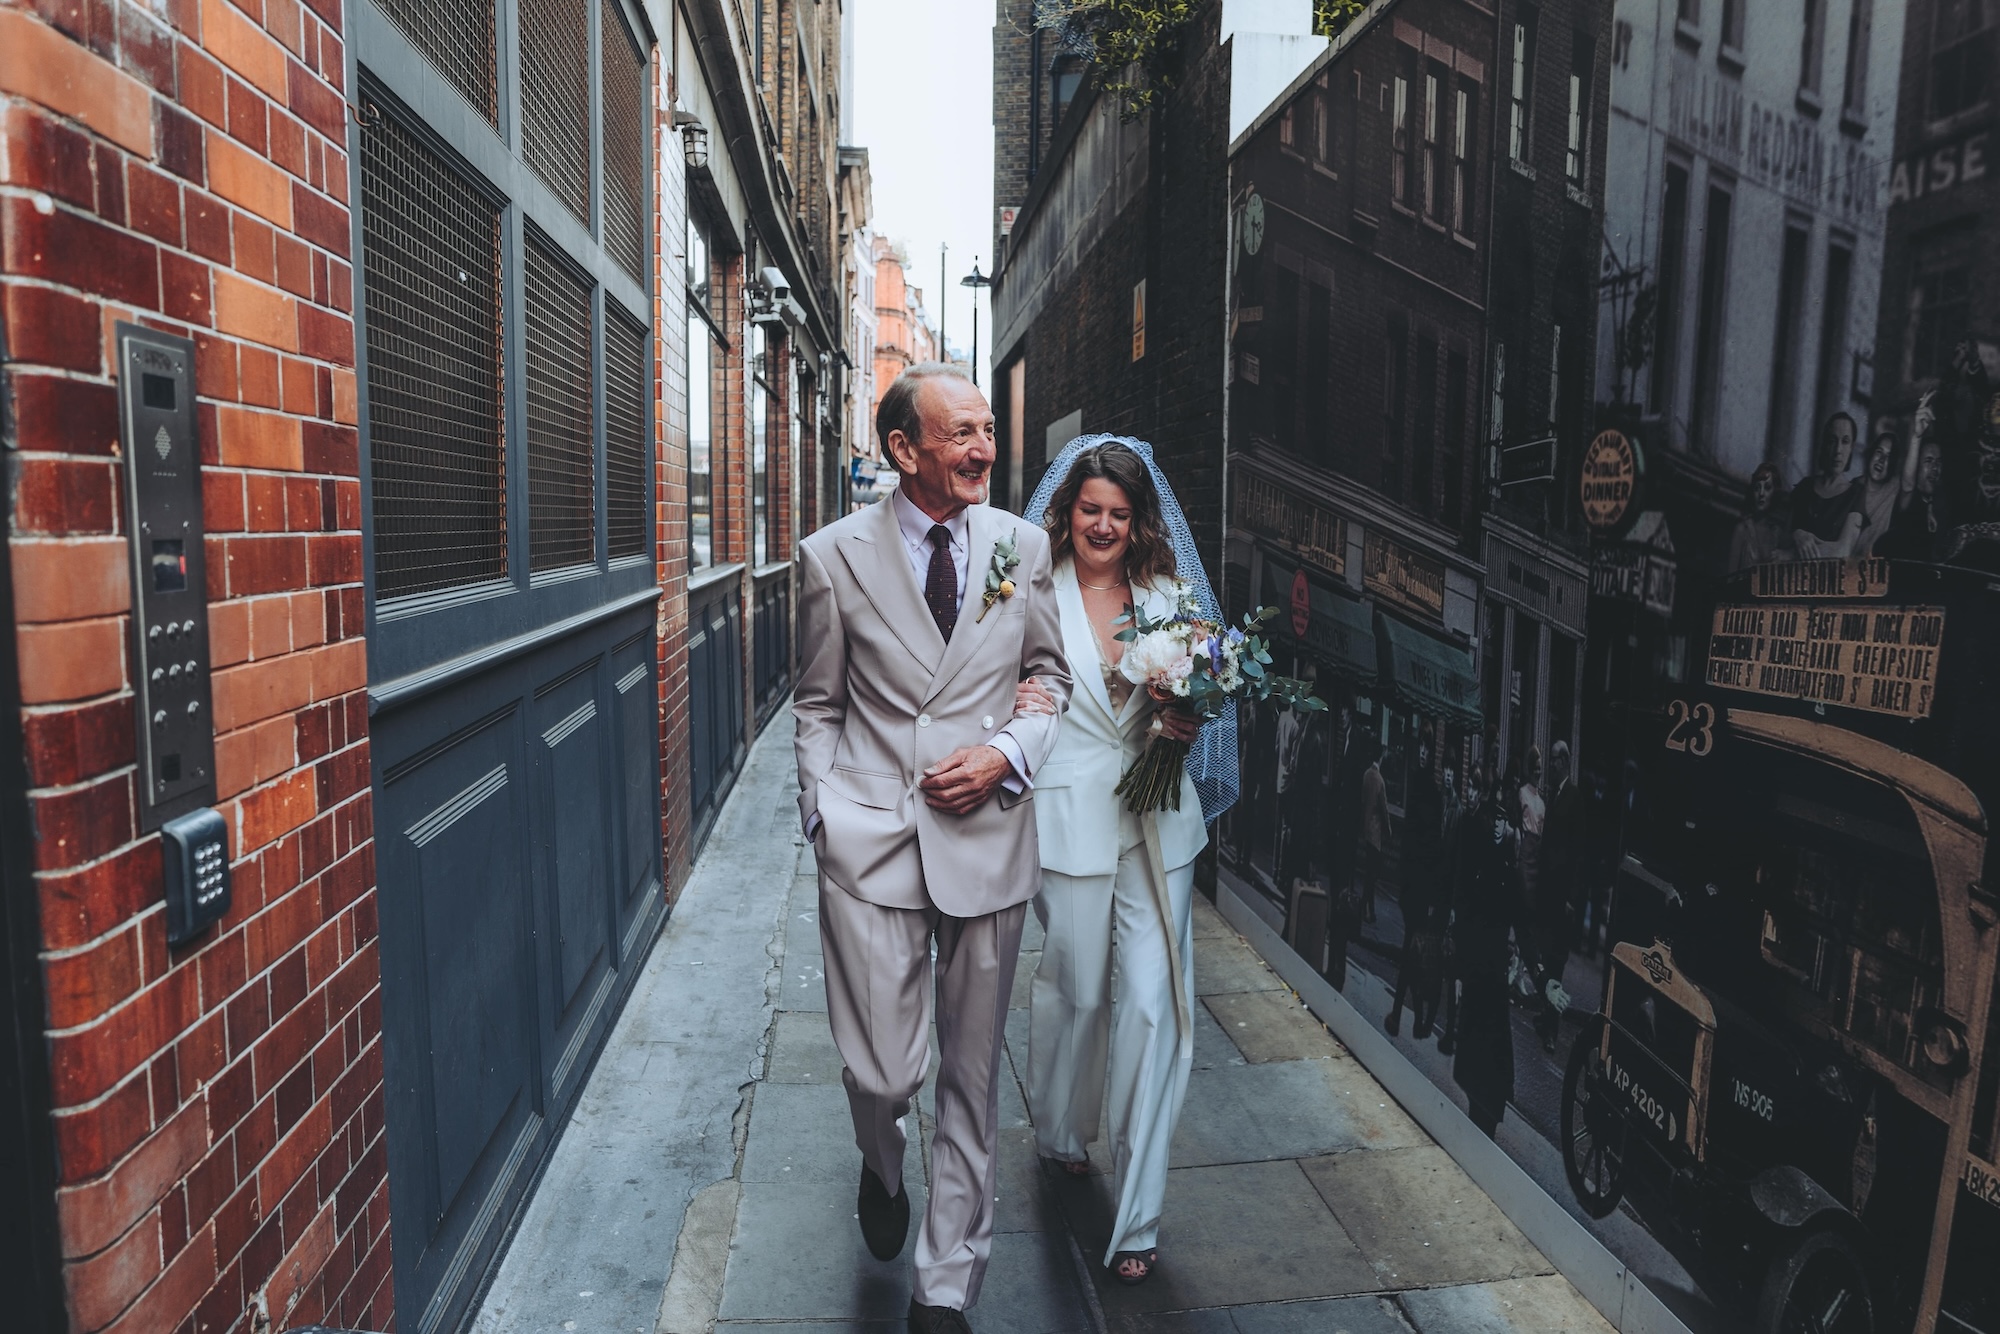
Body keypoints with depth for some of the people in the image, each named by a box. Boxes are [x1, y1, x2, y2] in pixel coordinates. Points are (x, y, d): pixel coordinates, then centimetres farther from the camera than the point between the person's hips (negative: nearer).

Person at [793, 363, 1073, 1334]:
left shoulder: (1024, 546, 4)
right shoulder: (834, 555, -1)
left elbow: (1051, 678, 12)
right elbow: (817, 705, 7)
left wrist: (1008, 754, -6)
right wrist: (825, 815, -1)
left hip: (988, 837, 2)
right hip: (870, 841, -2)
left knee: (971, 1074, 11)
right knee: (881, 1073, -2)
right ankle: (883, 1172, 38)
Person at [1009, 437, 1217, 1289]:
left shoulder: (1167, 597, 8)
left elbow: (1188, 701, 15)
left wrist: (1184, 723, -7)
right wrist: (1015, 704, -21)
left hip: (1155, 815, 2)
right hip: (1070, 814, -2)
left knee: (1154, 1000, -1)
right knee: (1076, 987, 12)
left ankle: (1137, 1211, 13)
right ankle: (1060, 1133, 45)